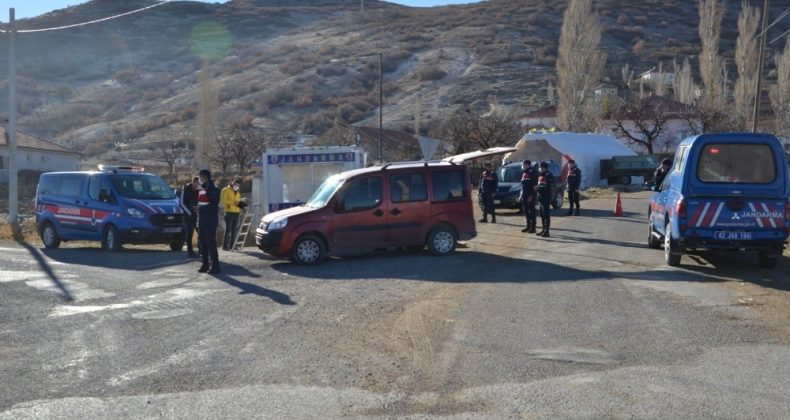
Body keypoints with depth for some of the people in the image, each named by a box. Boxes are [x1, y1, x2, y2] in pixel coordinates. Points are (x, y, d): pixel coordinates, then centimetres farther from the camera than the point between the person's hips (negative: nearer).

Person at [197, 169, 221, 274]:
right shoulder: (201, 189, 16)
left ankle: (215, 265, -8)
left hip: (210, 220, -8)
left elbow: (214, 204, -18)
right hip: (201, 220, 8)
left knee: (210, 242, -10)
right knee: (203, 242, 10)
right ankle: (205, 264, 17)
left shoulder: (213, 189, -9)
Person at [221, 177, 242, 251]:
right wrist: (233, 202, -19)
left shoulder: (238, 193, 23)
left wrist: (240, 207, 8)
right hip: (229, 212, -7)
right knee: (228, 230, -8)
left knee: (235, 230, 5)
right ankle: (225, 246, -5)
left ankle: (231, 246, 11)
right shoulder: (226, 190, 1)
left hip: (236, 213, 7)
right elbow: (223, 199, -11)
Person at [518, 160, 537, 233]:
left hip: (530, 196, -9)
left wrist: (531, 196, -21)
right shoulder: (524, 174, 16)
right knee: (526, 212, 11)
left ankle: (533, 227, -1)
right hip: (524, 196, 9)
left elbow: (534, 186, -16)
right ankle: (528, 226, 19)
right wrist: (521, 195, 16)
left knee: (532, 212, -4)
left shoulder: (532, 173, -11)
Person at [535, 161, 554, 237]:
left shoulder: (549, 175, -11)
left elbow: (550, 186, -17)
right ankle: (543, 229, 21)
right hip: (540, 197, 9)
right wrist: (537, 187, 3)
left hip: (546, 198, -9)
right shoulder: (540, 175, 17)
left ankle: (546, 231, -6)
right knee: (542, 215, 13)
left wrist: (540, 188, -20)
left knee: (546, 215, -7)